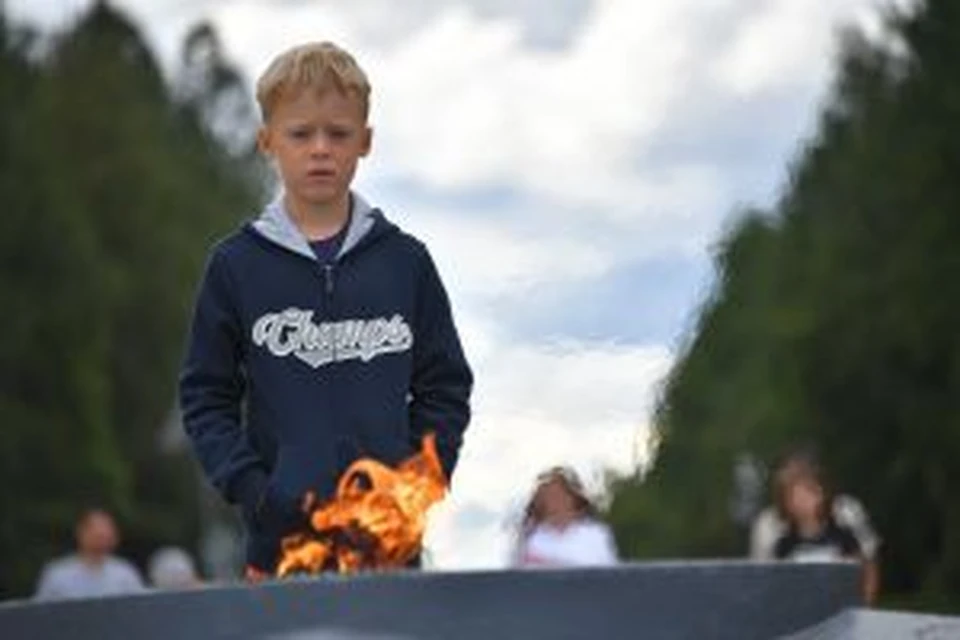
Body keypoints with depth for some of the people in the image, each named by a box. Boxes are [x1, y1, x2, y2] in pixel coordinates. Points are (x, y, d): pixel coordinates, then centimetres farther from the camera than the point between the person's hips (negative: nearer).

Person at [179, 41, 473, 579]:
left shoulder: (404, 261, 8)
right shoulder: (236, 266, 5)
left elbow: (446, 390, 12)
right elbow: (206, 398, 6)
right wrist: (251, 490, -7)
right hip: (283, 536, -1)